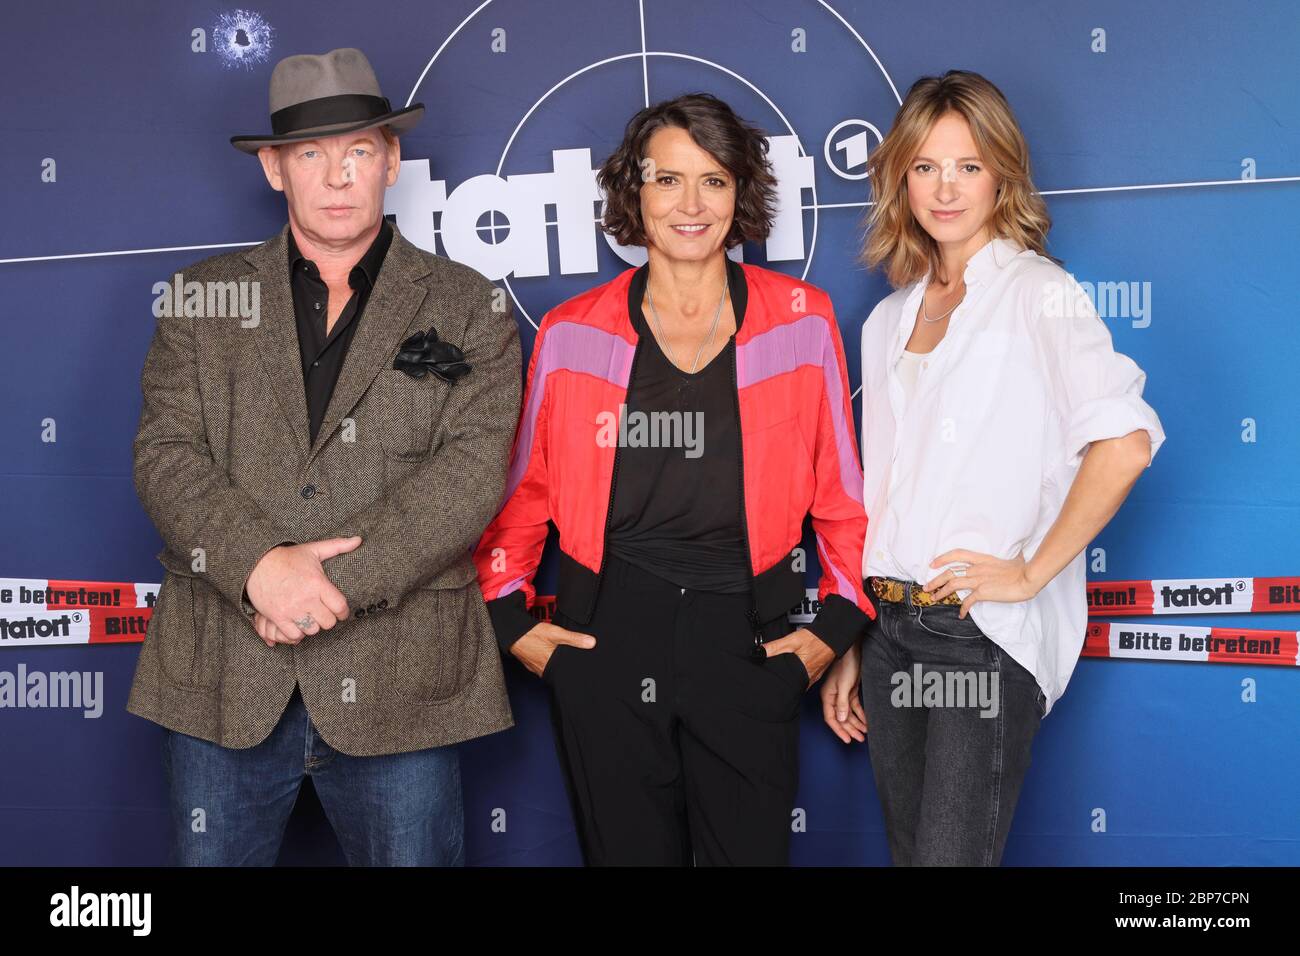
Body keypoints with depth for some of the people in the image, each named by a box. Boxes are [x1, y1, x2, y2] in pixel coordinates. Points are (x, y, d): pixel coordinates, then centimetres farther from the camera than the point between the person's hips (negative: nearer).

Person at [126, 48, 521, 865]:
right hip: (221, 675, 2)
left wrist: (340, 581, -17)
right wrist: (259, 565, -17)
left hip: (399, 682, -1)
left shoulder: (465, 307, 6)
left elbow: (472, 469, -7)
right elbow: (166, 453, 1)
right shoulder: (205, 298, 11)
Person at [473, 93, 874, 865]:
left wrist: (837, 625, 2)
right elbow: (522, 492, 10)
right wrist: (512, 621, 4)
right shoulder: (572, 334, 2)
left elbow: (842, 490, 6)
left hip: (748, 649, 0)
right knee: (628, 850, 10)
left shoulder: (801, 321, 2)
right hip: (605, 648, 0)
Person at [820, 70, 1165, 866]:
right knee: (906, 848, 13)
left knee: (951, 854, -5)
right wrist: (849, 647, 13)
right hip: (890, 628, 6)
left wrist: (1032, 573, -15)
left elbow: (1125, 443, -21)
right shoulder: (889, 319, 13)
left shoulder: (1039, 292, -6)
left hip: (986, 630, -6)